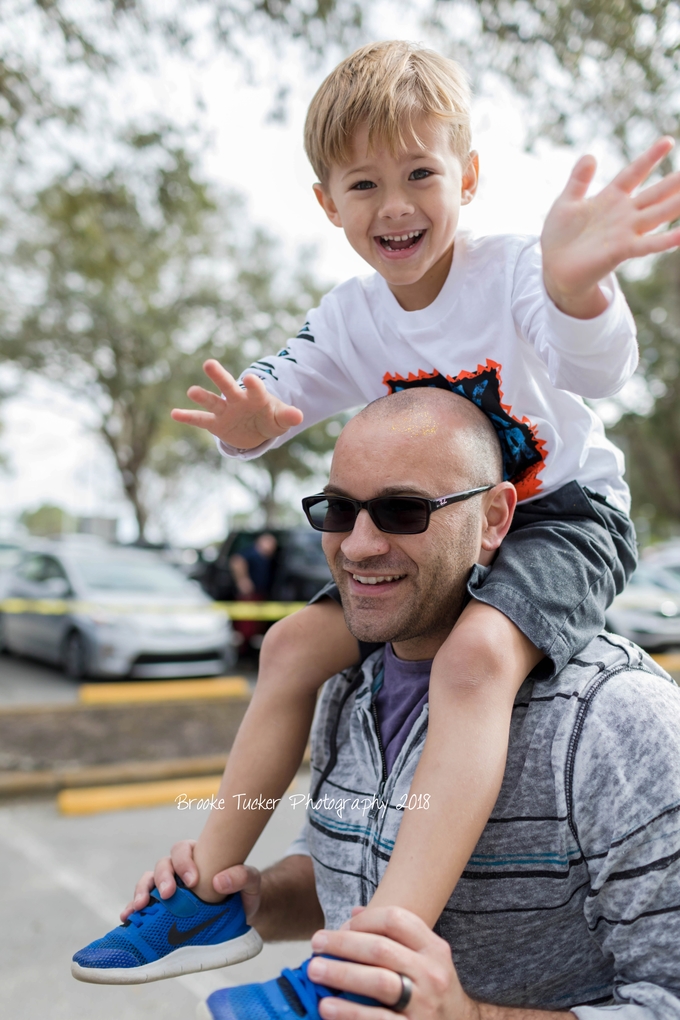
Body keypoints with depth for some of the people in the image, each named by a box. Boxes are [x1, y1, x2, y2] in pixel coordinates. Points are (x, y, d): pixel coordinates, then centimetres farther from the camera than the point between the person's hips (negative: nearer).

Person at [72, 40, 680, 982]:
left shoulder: (513, 273, -19)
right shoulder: (351, 319, -1)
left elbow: (600, 370, -36)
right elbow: (270, 394, 2)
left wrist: (574, 286, -60)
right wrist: (248, 424, -25)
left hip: (566, 515, -6)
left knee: (474, 654, -36)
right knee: (294, 644, -2)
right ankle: (212, 880, 10)